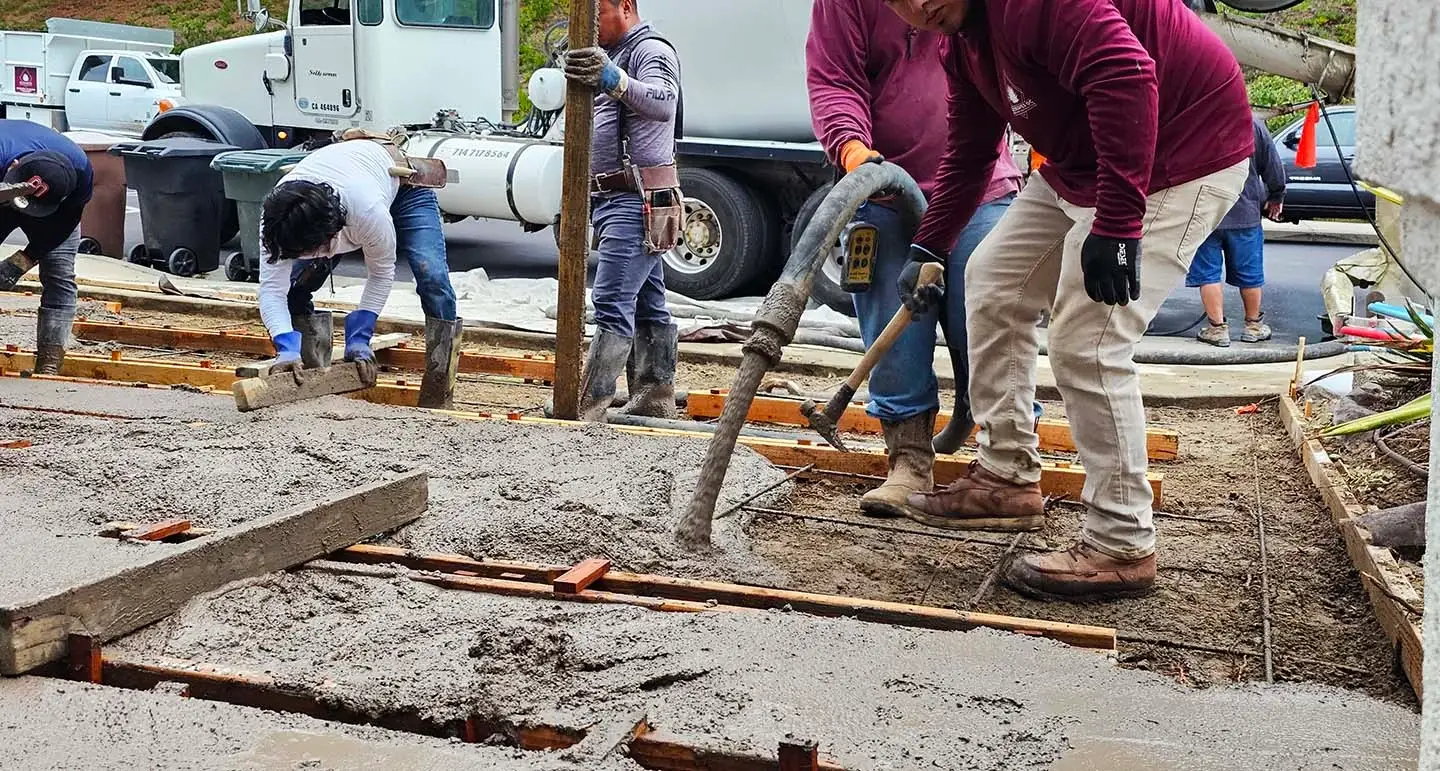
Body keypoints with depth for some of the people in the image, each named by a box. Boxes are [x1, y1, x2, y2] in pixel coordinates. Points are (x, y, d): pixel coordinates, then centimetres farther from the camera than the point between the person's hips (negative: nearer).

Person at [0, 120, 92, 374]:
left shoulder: (81, 170, -38)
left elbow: (64, 223, -22)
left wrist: (23, 261, -29)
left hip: (54, 211, 0)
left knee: (59, 276, -14)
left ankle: (49, 367, -16)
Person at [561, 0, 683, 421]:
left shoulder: (652, 51, -9)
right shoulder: (611, 55, 22)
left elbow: (663, 104, -31)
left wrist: (612, 80, -46)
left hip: (637, 202, -11)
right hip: (613, 198, 11)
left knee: (612, 303, -15)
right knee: (647, 304, 13)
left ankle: (586, 407, -17)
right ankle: (655, 399, 18)